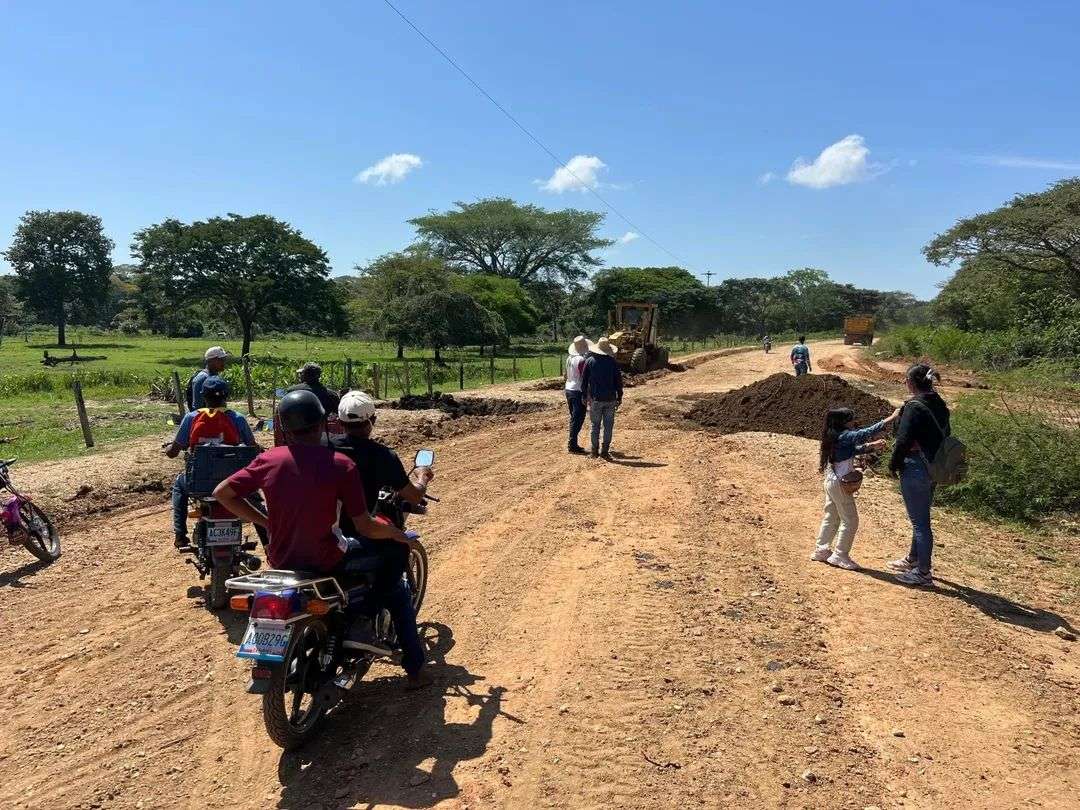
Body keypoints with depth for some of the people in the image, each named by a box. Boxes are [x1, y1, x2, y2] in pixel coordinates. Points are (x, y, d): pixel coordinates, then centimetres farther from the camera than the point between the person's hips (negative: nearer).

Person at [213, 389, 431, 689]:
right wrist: (397, 534, 4)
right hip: (325, 561, -5)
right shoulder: (340, 465, -17)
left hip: (281, 559, 5)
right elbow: (365, 527, -16)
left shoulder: (268, 460, -5)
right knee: (394, 583, 17)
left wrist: (265, 522, 9)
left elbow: (222, 493, 2)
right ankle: (415, 669, 18)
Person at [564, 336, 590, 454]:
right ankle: (572, 444, -2)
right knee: (578, 419, -2)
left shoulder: (569, 358, 7)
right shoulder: (581, 360, -18)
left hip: (569, 390, 8)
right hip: (578, 391, -8)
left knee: (574, 418, 15)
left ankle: (572, 444, 19)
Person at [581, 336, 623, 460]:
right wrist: (619, 397, 11)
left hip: (595, 399, 0)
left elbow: (584, 380, 2)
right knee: (608, 426, 6)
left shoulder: (589, 361, -2)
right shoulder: (613, 362, -1)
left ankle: (595, 451, 12)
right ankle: (605, 451, 5)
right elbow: (618, 381, 2)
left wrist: (584, 396, 11)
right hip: (610, 399, 0)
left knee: (595, 425, 10)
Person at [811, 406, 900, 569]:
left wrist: (872, 446, 10)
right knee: (850, 520, 2)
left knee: (831, 518, 19)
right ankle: (840, 555, 8)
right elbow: (868, 433, -26)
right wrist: (891, 418, -23)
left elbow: (853, 450, 20)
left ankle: (821, 550, 26)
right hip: (840, 484, -9)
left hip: (831, 481, 9)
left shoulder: (834, 436, 7)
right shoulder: (845, 436, -19)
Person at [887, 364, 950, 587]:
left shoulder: (914, 407, -19)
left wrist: (894, 464, -7)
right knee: (920, 518, 22)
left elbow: (903, 441, -21)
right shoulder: (940, 405, 7)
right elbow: (945, 435, 14)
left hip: (915, 470, -9)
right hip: (934, 469, 9)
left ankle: (923, 572, 9)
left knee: (919, 521, 0)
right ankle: (913, 559, 38)